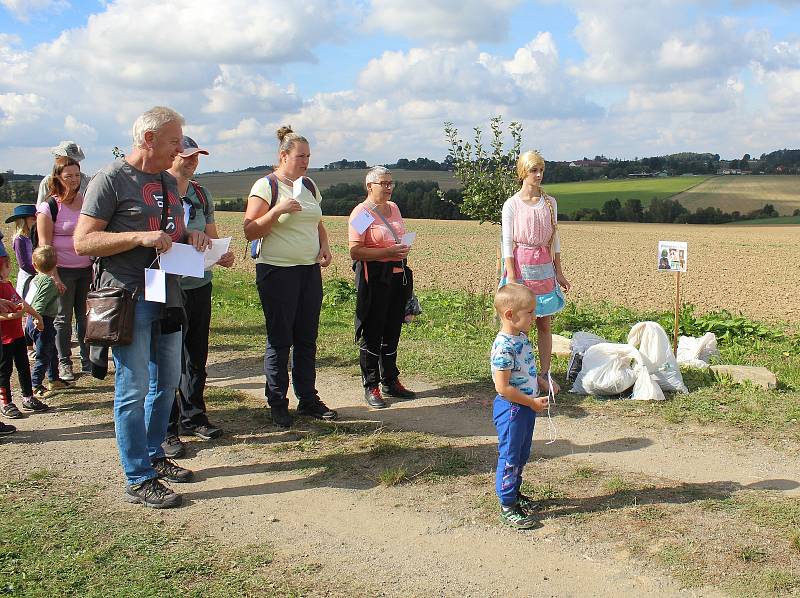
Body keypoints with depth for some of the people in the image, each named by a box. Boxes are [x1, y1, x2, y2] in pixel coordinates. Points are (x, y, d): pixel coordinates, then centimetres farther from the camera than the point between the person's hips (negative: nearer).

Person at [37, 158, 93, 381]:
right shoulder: (50, 207, -8)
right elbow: (45, 244, -9)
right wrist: (53, 275, -14)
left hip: (87, 268, 4)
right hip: (63, 270, -4)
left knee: (86, 316, 8)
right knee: (63, 318, 5)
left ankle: (88, 360, 17)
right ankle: (64, 363, 16)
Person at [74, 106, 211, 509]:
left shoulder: (168, 181, 15)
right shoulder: (111, 179, -9)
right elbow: (82, 241, -14)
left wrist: (190, 236, 3)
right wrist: (140, 237, -23)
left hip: (167, 297, 8)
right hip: (129, 299, -8)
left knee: (166, 382, 16)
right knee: (133, 389, -4)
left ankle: (153, 456, 31)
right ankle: (138, 480, 3)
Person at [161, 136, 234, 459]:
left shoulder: (202, 194, 12)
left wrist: (223, 256, -3)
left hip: (200, 284, 6)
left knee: (197, 356, 15)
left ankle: (193, 417, 29)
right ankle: (166, 430, 8)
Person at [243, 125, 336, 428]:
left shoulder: (309, 185, 13)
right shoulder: (266, 186, -6)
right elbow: (250, 231, -10)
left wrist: (325, 246, 6)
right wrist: (277, 210, -22)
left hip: (310, 270, 6)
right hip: (277, 270, -6)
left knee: (307, 338, 9)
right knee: (280, 340, 0)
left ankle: (308, 399, 18)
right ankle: (277, 404, 11)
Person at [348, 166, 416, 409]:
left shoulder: (393, 208, 14)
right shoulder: (361, 213, -9)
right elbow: (355, 252, -18)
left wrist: (404, 248, 10)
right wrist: (389, 252, -22)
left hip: (397, 275, 7)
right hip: (374, 277, -7)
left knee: (393, 330, 14)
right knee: (372, 334, -1)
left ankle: (391, 381, 25)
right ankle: (371, 387, 8)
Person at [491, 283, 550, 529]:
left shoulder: (522, 338, 5)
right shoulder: (504, 346, -25)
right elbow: (502, 387, -25)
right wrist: (532, 402, -20)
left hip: (526, 406, 9)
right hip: (511, 408, -9)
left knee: (522, 455, 22)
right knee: (509, 458, 2)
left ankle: (515, 493, 39)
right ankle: (507, 507, 13)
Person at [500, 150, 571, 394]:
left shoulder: (549, 202, 8)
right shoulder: (512, 204, -5)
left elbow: (555, 239, 12)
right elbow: (507, 243, -7)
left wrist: (558, 272, 10)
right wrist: (512, 277, -13)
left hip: (544, 267, 4)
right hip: (521, 266, -4)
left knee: (545, 323, 7)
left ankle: (544, 373, 15)